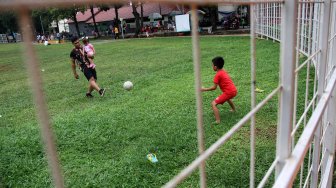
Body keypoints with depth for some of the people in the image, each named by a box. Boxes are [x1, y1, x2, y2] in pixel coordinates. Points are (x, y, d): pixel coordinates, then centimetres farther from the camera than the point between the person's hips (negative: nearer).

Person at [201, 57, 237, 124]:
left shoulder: (218, 75, -11)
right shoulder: (224, 71, 13)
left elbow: (214, 87, -11)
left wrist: (204, 89, -4)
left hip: (229, 92, -9)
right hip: (234, 91, 9)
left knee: (213, 103, -11)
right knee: (228, 98, 43)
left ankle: (218, 121, -19)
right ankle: (234, 109, 64)